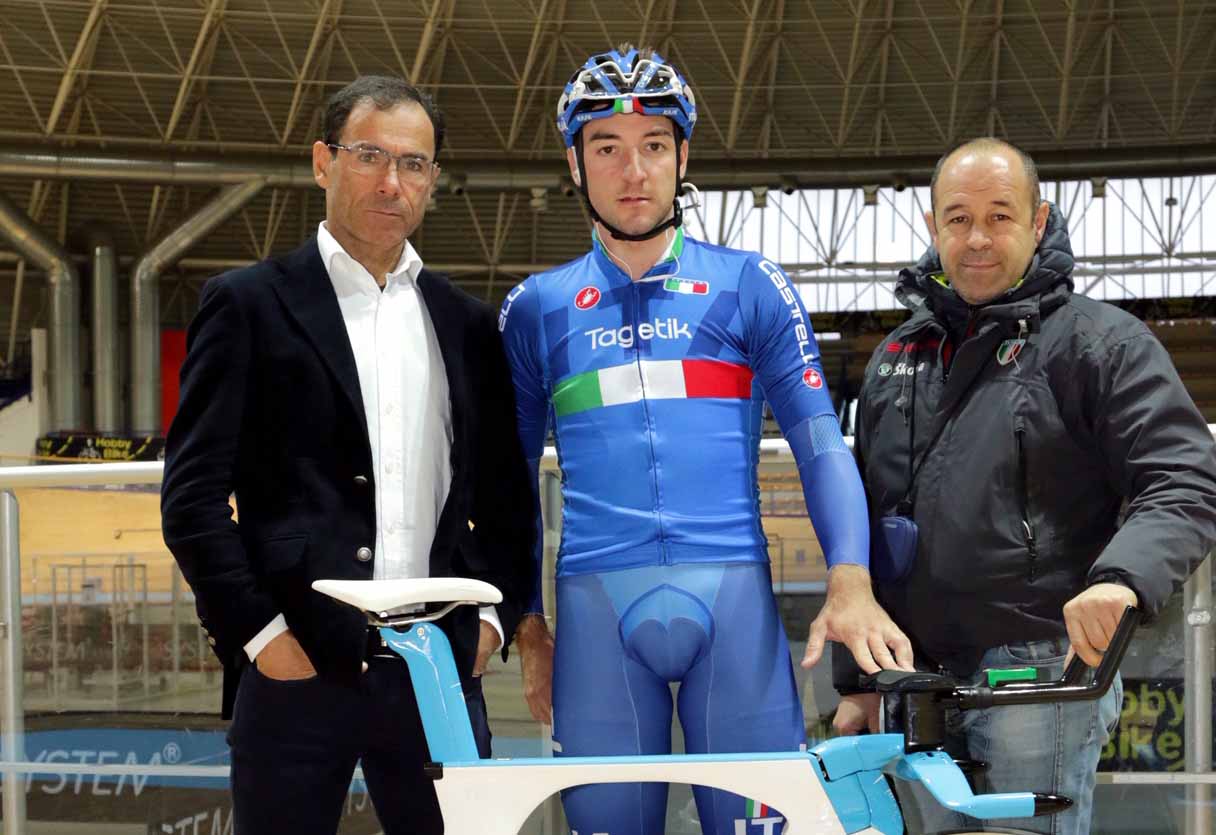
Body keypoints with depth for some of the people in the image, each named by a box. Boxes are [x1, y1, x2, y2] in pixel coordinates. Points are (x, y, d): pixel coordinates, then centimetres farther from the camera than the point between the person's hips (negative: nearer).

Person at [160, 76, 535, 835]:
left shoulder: (466, 323, 15)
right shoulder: (250, 305, 3)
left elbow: (506, 496, 20)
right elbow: (193, 497, -2)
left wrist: (494, 616, 7)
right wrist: (259, 631, -9)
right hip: (297, 669, -3)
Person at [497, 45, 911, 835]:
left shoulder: (750, 285, 10)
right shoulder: (537, 307, 14)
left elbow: (822, 443, 2)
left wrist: (852, 580, -14)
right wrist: (527, 625, 10)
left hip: (734, 599, -1)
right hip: (598, 608, 1)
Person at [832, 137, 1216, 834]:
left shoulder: (1101, 342, 1)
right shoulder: (897, 357, 19)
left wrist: (1121, 578, -31)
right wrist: (857, 682, 17)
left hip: (1038, 672, -5)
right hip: (919, 684, 5)